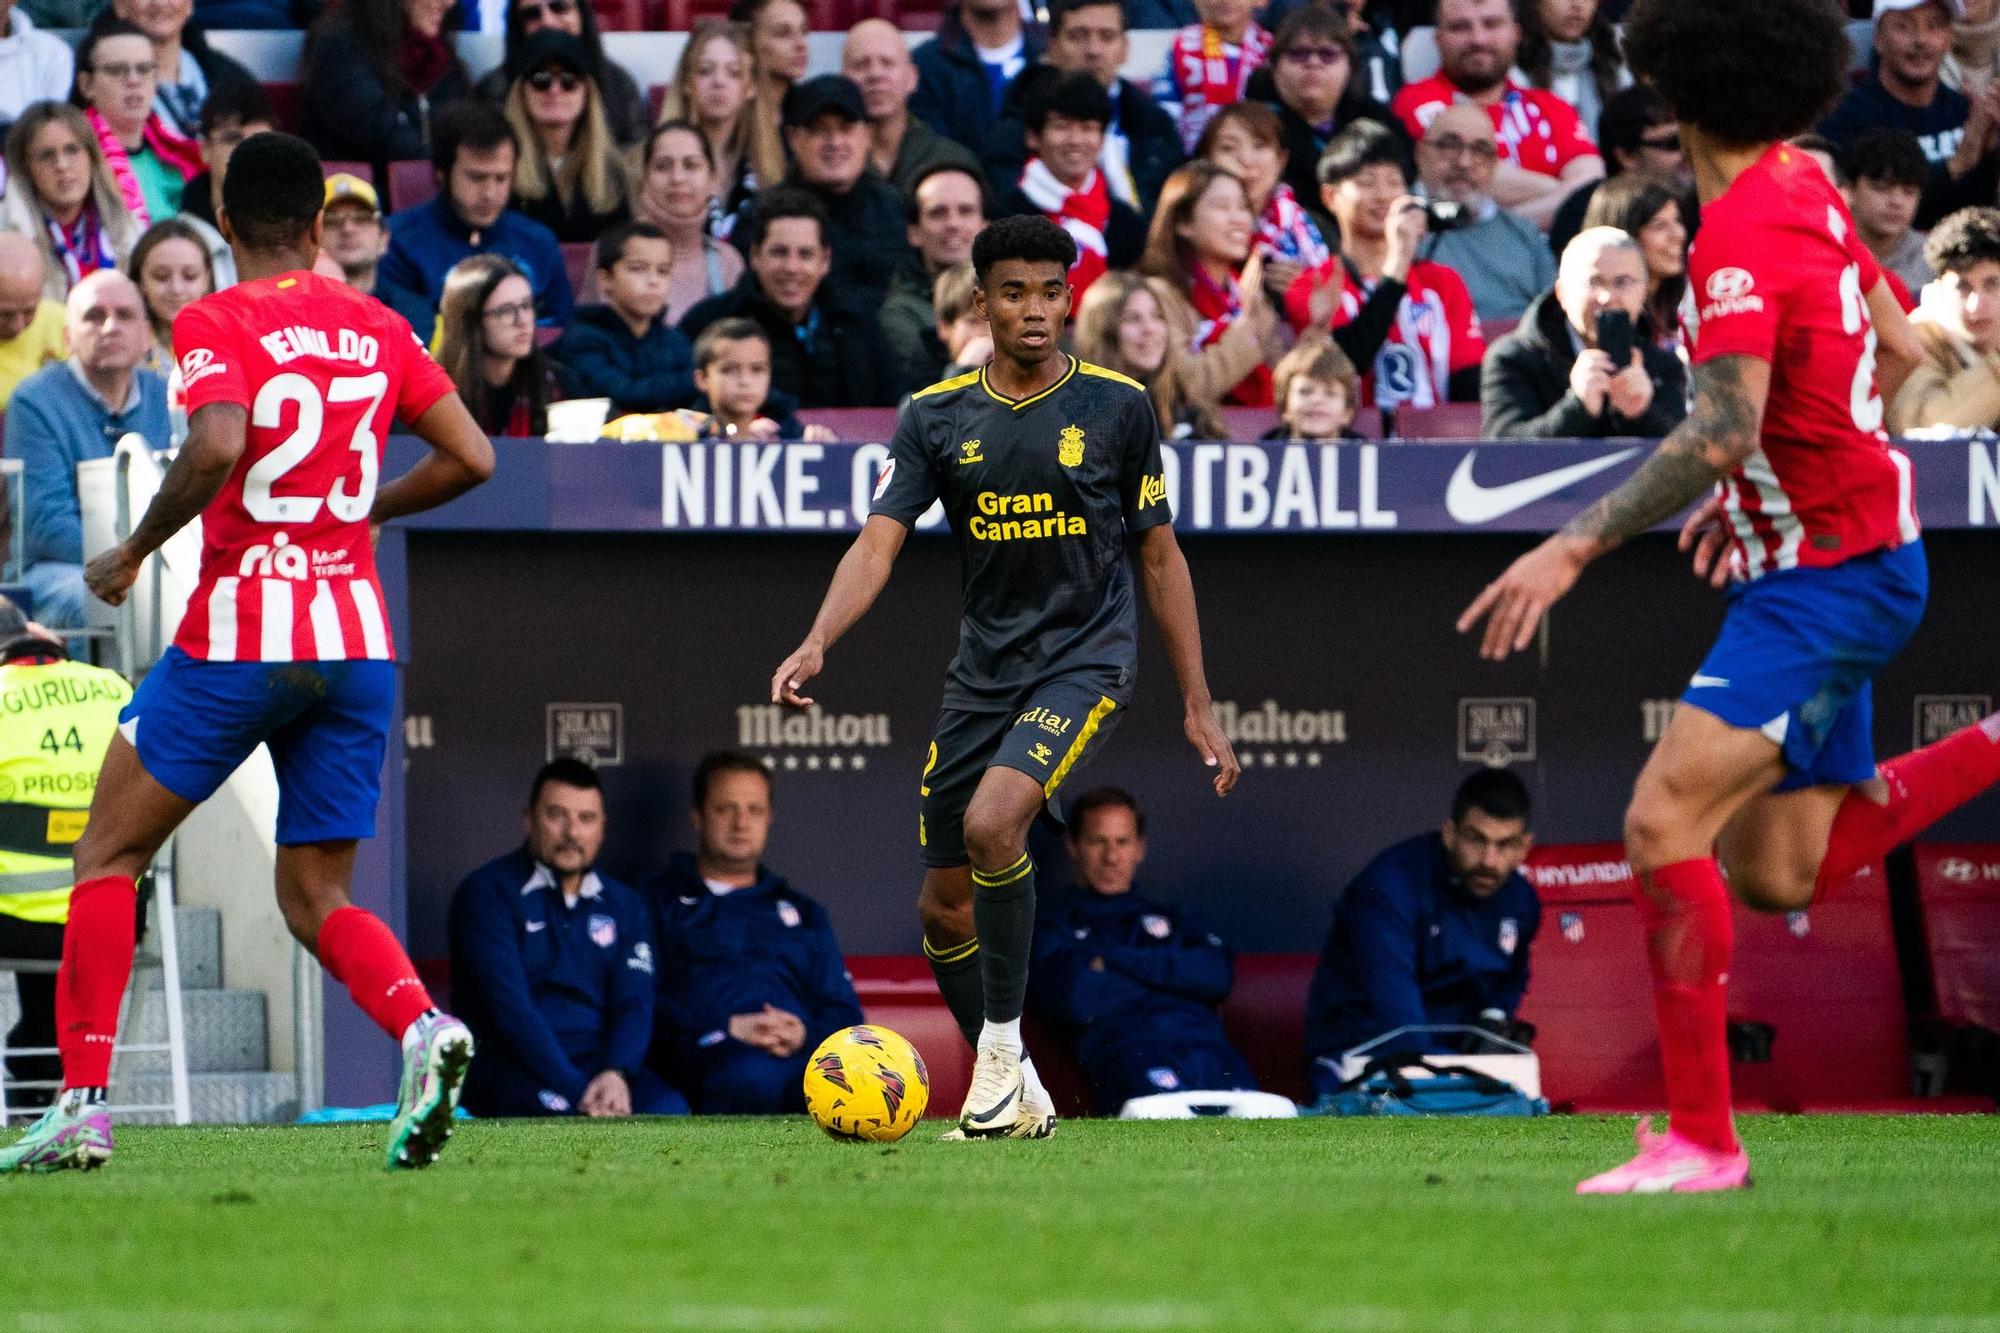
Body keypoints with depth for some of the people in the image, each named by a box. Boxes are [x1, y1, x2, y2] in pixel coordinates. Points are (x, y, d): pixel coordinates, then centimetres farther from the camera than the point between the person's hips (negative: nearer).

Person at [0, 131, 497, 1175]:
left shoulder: (216, 323, -5)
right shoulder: (377, 329, 11)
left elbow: (217, 446, -23)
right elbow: (470, 457, 9)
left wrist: (135, 551, -9)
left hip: (240, 632, -5)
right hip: (357, 641, 5)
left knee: (108, 854, 10)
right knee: (317, 899, 11)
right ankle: (423, 1027, -20)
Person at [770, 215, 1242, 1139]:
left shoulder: (1117, 407, -1)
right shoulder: (937, 418, 3)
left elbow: (1160, 556, 5)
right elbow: (878, 543, -7)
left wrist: (1198, 706, 4)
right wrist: (817, 642, -26)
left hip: (1086, 660, -4)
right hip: (982, 671, 4)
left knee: (992, 820, -29)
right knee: (944, 908, 4)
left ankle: (1002, 1051, -15)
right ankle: (1016, 1099, 23)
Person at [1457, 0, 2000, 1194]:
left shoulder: (1743, 234, -21)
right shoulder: (1806, 187, 8)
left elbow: (1725, 431, -32)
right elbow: (1899, 349, 19)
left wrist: (1576, 547, -31)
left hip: (1827, 578, -10)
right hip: (1846, 550, 10)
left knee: (1665, 822, -16)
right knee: (1777, 869, 14)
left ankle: (1700, 1137, -16)